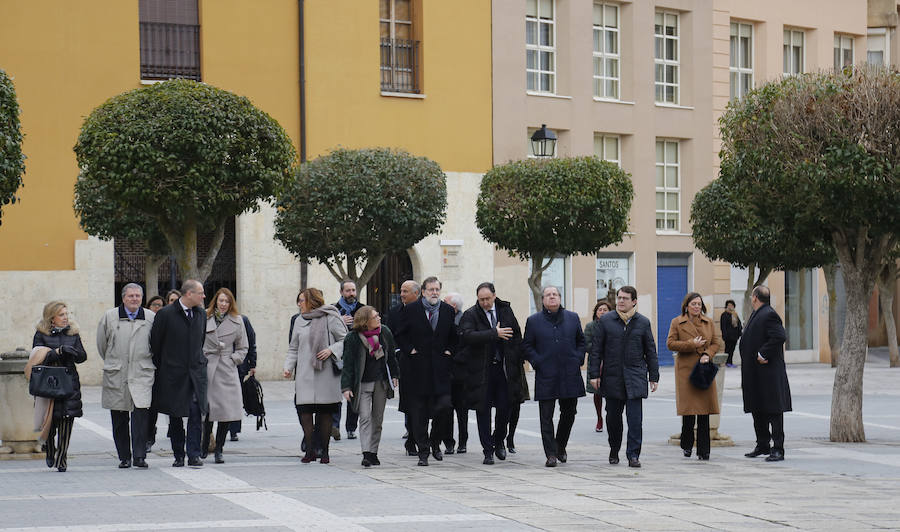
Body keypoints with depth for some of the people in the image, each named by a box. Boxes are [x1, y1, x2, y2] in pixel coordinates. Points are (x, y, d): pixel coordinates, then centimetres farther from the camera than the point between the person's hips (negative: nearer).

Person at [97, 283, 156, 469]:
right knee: (119, 418, 5)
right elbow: (102, 344, 15)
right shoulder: (110, 316, 5)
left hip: (142, 374, -1)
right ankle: (124, 457, 15)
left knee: (141, 412, -15)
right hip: (116, 375, 1)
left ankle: (139, 456, -13)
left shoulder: (151, 317, 6)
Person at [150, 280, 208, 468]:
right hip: (173, 373, -3)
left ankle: (194, 455, -6)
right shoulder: (166, 314, -7)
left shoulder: (201, 313, 9)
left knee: (196, 413, -8)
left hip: (196, 373, 3)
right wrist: (160, 368, 3)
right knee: (175, 417, 4)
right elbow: (154, 343, 0)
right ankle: (178, 456, 13)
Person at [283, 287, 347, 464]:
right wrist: (288, 367, 3)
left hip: (326, 374, -3)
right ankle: (310, 450, -1)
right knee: (304, 411, -8)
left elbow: (345, 340, 2)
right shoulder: (299, 321, 14)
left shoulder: (330, 318, 0)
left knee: (325, 413, 1)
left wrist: (331, 350, -14)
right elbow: (294, 348, 17)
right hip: (305, 375, 3)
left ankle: (324, 451, 11)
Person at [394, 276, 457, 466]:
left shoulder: (448, 311, 9)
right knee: (418, 412, 1)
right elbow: (400, 335, 6)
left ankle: (435, 442, 14)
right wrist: (410, 350, -5)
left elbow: (454, 336, 19)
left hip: (441, 367, 2)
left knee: (444, 406, -10)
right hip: (417, 368, -2)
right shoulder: (411, 310, 1)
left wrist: (449, 351, 5)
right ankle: (423, 451, 9)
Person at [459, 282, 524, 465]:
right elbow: (467, 336, -24)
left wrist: (515, 361, 6)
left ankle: (499, 441, 29)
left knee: (504, 407, 3)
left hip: (503, 368, 3)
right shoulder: (470, 314, -6)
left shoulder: (505, 310, 7)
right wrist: (495, 334, -26)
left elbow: (517, 336, 14)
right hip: (481, 370, -3)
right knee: (483, 410, 1)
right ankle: (488, 451, 9)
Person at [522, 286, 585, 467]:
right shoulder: (533, 321, 3)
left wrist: (578, 359, 3)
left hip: (570, 375, 2)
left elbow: (581, 341, 16)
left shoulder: (573, 318, 9)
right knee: (546, 417, -4)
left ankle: (560, 446, 30)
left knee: (569, 413, 9)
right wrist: (537, 362, -6)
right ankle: (551, 454, -1)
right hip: (546, 377, -2)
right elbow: (527, 346, 6)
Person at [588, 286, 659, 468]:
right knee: (613, 416, 9)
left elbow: (650, 351, 9)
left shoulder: (643, 322, 5)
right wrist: (594, 374, -1)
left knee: (635, 418, -9)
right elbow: (596, 349, 5)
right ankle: (614, 451, 26)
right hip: (612, 377, 1)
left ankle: (633, 455, -6)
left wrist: (654, 377, 7)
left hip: (635, 377, -1)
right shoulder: (606, 321, 4)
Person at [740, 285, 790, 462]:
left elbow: (780, 337, -27)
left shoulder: (769, 315, -14)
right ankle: (762, 445, 26)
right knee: (757, 411, 16)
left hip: (768, 374, -10)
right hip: (754, 374, 10)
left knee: (773, 411, -6)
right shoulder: (755, 315, 18)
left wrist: (763, 355, -21)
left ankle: (777, 449, -5)